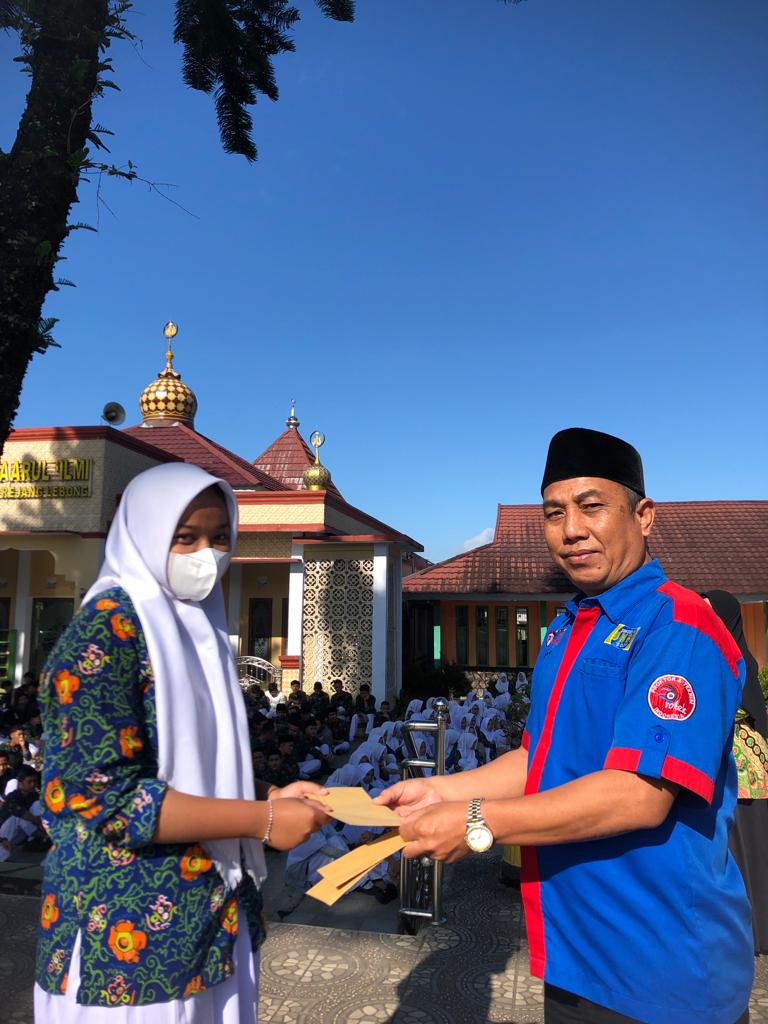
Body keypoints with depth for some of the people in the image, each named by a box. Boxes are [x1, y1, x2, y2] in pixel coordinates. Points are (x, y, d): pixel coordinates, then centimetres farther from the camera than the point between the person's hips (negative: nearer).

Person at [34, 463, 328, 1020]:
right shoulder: (106, 630, -17)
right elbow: (105, 797, -24)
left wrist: (270, 796, -1)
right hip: (130, 930, -7)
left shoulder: (199, 628, 7)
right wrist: (261, 819, -21)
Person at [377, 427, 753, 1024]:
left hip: (660, 974, -7)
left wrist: (477, 823, -24)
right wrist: (441, 792, 1)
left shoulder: (678, 630, -21)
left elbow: (640, 795, -27)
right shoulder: (564, 632, 6)